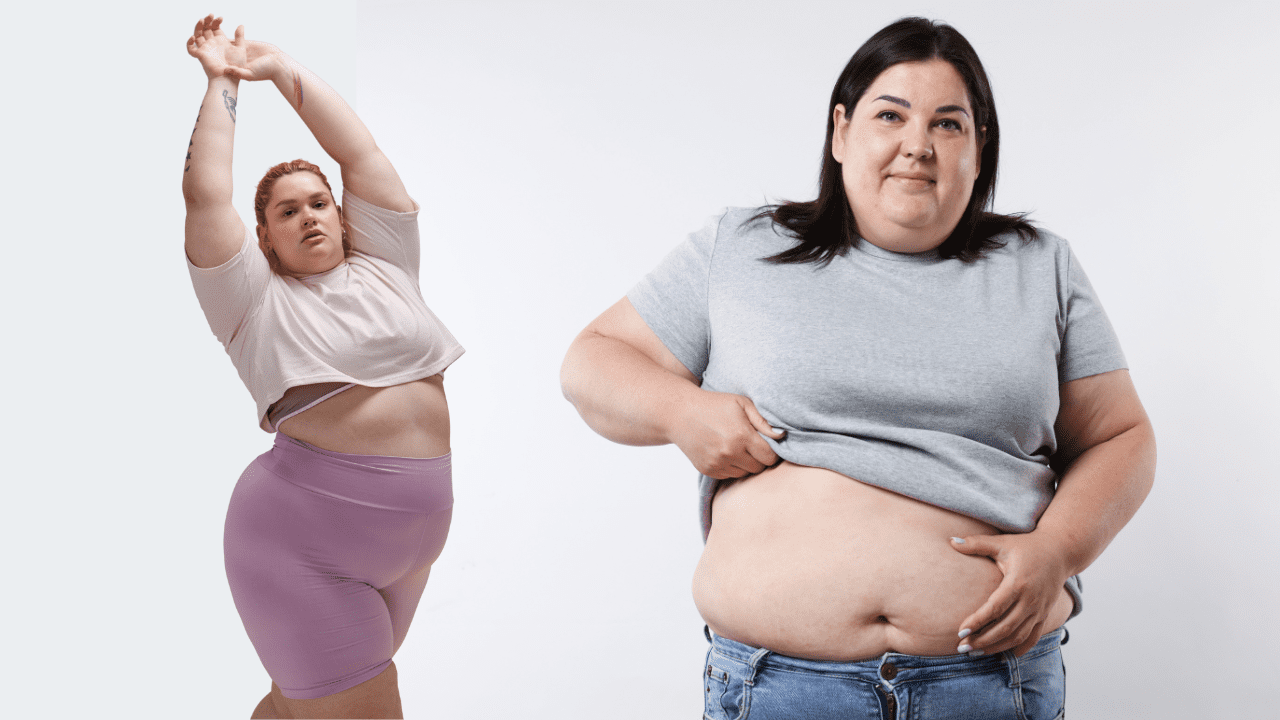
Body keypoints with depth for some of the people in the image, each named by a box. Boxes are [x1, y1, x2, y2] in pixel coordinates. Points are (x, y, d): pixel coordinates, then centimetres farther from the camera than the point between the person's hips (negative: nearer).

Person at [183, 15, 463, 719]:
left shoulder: (382, 266, 12)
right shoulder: (256, 299, 1)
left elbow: (361, 152, 9)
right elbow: (206, 194, -6)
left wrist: (282, 68, 13)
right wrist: (221, 82, 6)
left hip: (411, 536, 5)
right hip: (304, 536, -5)